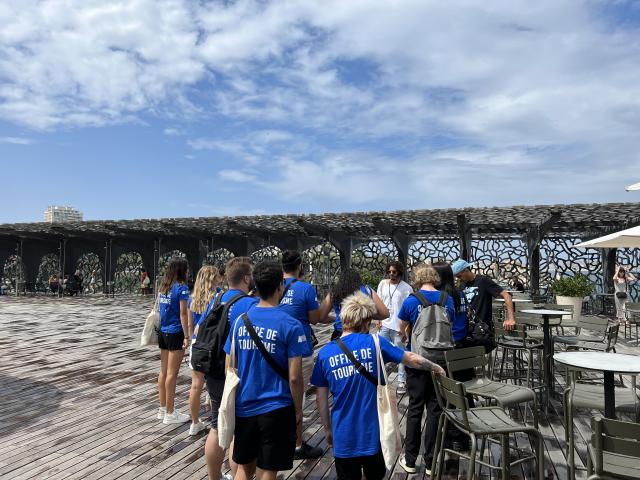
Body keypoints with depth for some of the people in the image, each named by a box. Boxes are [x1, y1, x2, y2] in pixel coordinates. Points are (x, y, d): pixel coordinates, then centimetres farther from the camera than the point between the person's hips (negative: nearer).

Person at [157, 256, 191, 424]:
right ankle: (170, 413, 9)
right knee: (172, 373, 0)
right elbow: (183, 314, -16)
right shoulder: (181, 287, -14)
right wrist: (186, 336, -13)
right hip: (175, 333, -8)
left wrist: (160, 328, 19)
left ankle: (162, 409, 25)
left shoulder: (163, 286, 8)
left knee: (163, 372, 14)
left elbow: (159, 308, 13)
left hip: (163, 332, 8)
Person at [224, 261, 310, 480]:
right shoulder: (290, 325, -14)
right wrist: (298, 410, 0)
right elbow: (294, 377, -14)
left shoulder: (240, 321, -2)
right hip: (276, 409, -4)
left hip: (244, 407, 4)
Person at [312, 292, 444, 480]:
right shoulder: (375, 343, -9)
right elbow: (412, 359, 2)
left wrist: (328, 429, 13)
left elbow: (321, 398, 0)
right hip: (372, 431, 0)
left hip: (343, 435, 1)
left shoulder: (325, 353, -5)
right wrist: (436, 368, 20)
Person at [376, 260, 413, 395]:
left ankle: (402, 381, 17)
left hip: (398, 327, -4)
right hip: (384, 325, 4)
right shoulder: (383, 283, 4)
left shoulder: (406, 288, -9)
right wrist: (378, 320, 3)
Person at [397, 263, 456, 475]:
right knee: (435, 409, 11)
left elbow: (404, 328, 3)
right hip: (440, 360, 2)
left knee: (415, 408, 10)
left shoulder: (411, 301, -11)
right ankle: (431, 462, 20)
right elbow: (449, 327, 8)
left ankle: (410, 460, 20)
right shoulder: (448, 299, -5)